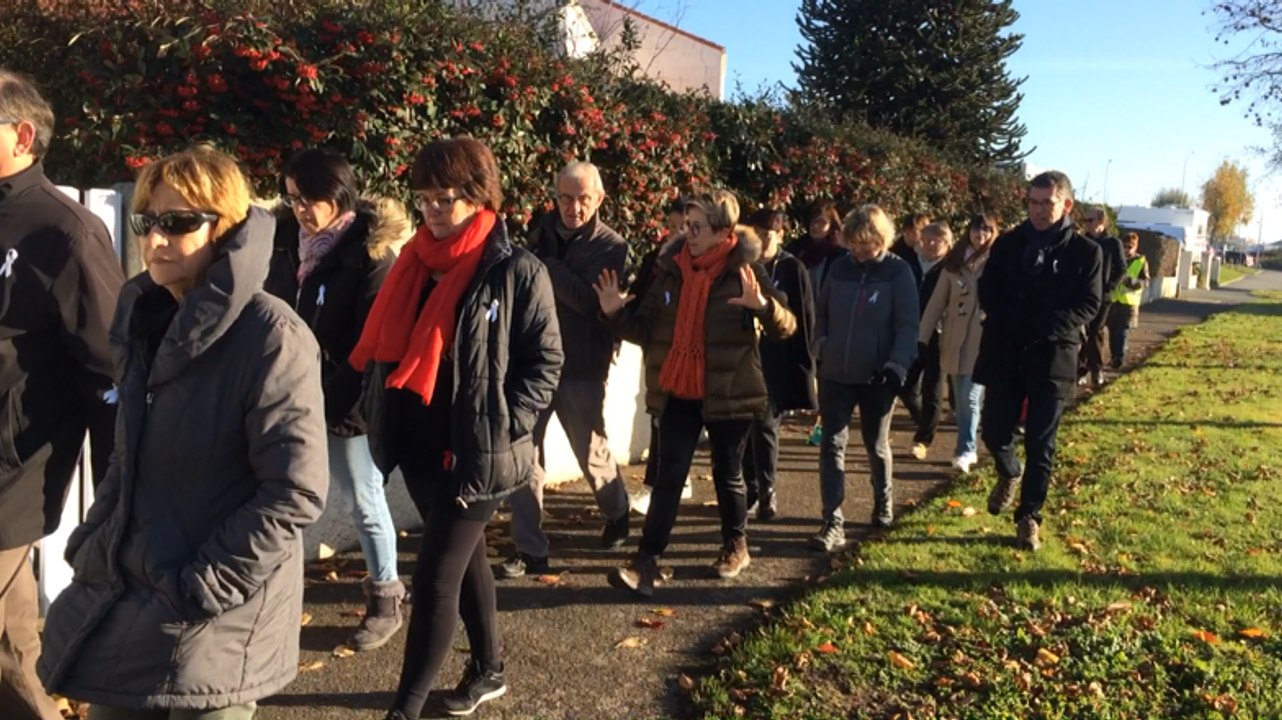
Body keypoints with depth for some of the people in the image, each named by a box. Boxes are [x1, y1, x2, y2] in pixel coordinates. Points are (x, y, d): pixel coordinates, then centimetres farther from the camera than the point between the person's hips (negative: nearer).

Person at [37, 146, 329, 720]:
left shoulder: (271, 335, -18)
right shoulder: (144, 322, 6)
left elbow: (296, 492, -20)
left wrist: (200, 588, -17)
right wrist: (90, 545, 8)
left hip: (212, 624, -7)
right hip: (123, 603, 7)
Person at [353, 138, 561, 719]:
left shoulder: (517, 271, -10)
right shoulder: (416, 263, 7)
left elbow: (545, 363, -9)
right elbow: (384, 347, 14)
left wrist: (498, 430, -16)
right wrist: (380, 419, 5)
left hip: (476, 456, -6)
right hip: (418, 449, 7)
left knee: (434, 578, -3)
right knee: (465, 561, 20)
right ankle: (488, 671, 39)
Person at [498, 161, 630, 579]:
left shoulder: (611, 246, -6)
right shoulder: (543, 233, 8)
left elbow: (593, 301, -21)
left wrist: (548, 266, -18)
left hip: (581, 367, -4)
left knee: (592, 453, 12)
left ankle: (618, 516, 41)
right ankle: (530, 550, 11)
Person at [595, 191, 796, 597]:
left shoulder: (743, 269, -8)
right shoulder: (670, 267, 3)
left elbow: (786, 327, -13)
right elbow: (647, 329, 8)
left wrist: (763, 305, -33)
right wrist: (617, 314, -11)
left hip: (728, 393, -2)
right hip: (678, 393, 3)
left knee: (727, 474, 13)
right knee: (668, 477, 1)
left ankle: (735, 547, 35)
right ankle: (646, 561, 3)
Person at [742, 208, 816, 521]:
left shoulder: (792, 269, -1)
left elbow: (805, 319, 0)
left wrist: (804, 363, -3)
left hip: (777, 361, -3)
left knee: (765, 424, -3)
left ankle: (767, 491, 10)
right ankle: (751, 488, 19)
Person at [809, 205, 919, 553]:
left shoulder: (898, 271, -7)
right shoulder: (839, 267, 3)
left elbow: (908, 326, -11)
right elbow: (821, 312, 13)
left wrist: (896, 367, -22)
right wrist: (822, 347, -1)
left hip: (876, 377, -2)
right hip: (835, 374, 3)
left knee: (876, 445, 14)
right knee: (832, 445, -4)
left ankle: (884, 502, 39)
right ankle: (833, 523, -2)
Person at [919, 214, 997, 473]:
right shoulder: (954, 262, 5)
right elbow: (936, 302, 6)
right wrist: (922, 336, 2)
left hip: (983, 342, -3)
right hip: (955, 342, 3)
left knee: (970, 398, -7)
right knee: (962, 399, 11)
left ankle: (964, 451, 0)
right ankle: (968, 448, 24)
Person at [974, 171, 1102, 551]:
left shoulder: (1086, 251, -1)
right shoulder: (1008, 243, 6)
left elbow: (1088, 304, -4)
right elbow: (987, 291, 5)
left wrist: (1045, 326, -18)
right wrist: (1011, 321, -12)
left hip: (1052, 357, -2)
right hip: (1005, 352, 2)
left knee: (1040, 444, 2)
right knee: (994, 430, 4)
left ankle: (1029, 517, 17)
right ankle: (1009, 474, 37)